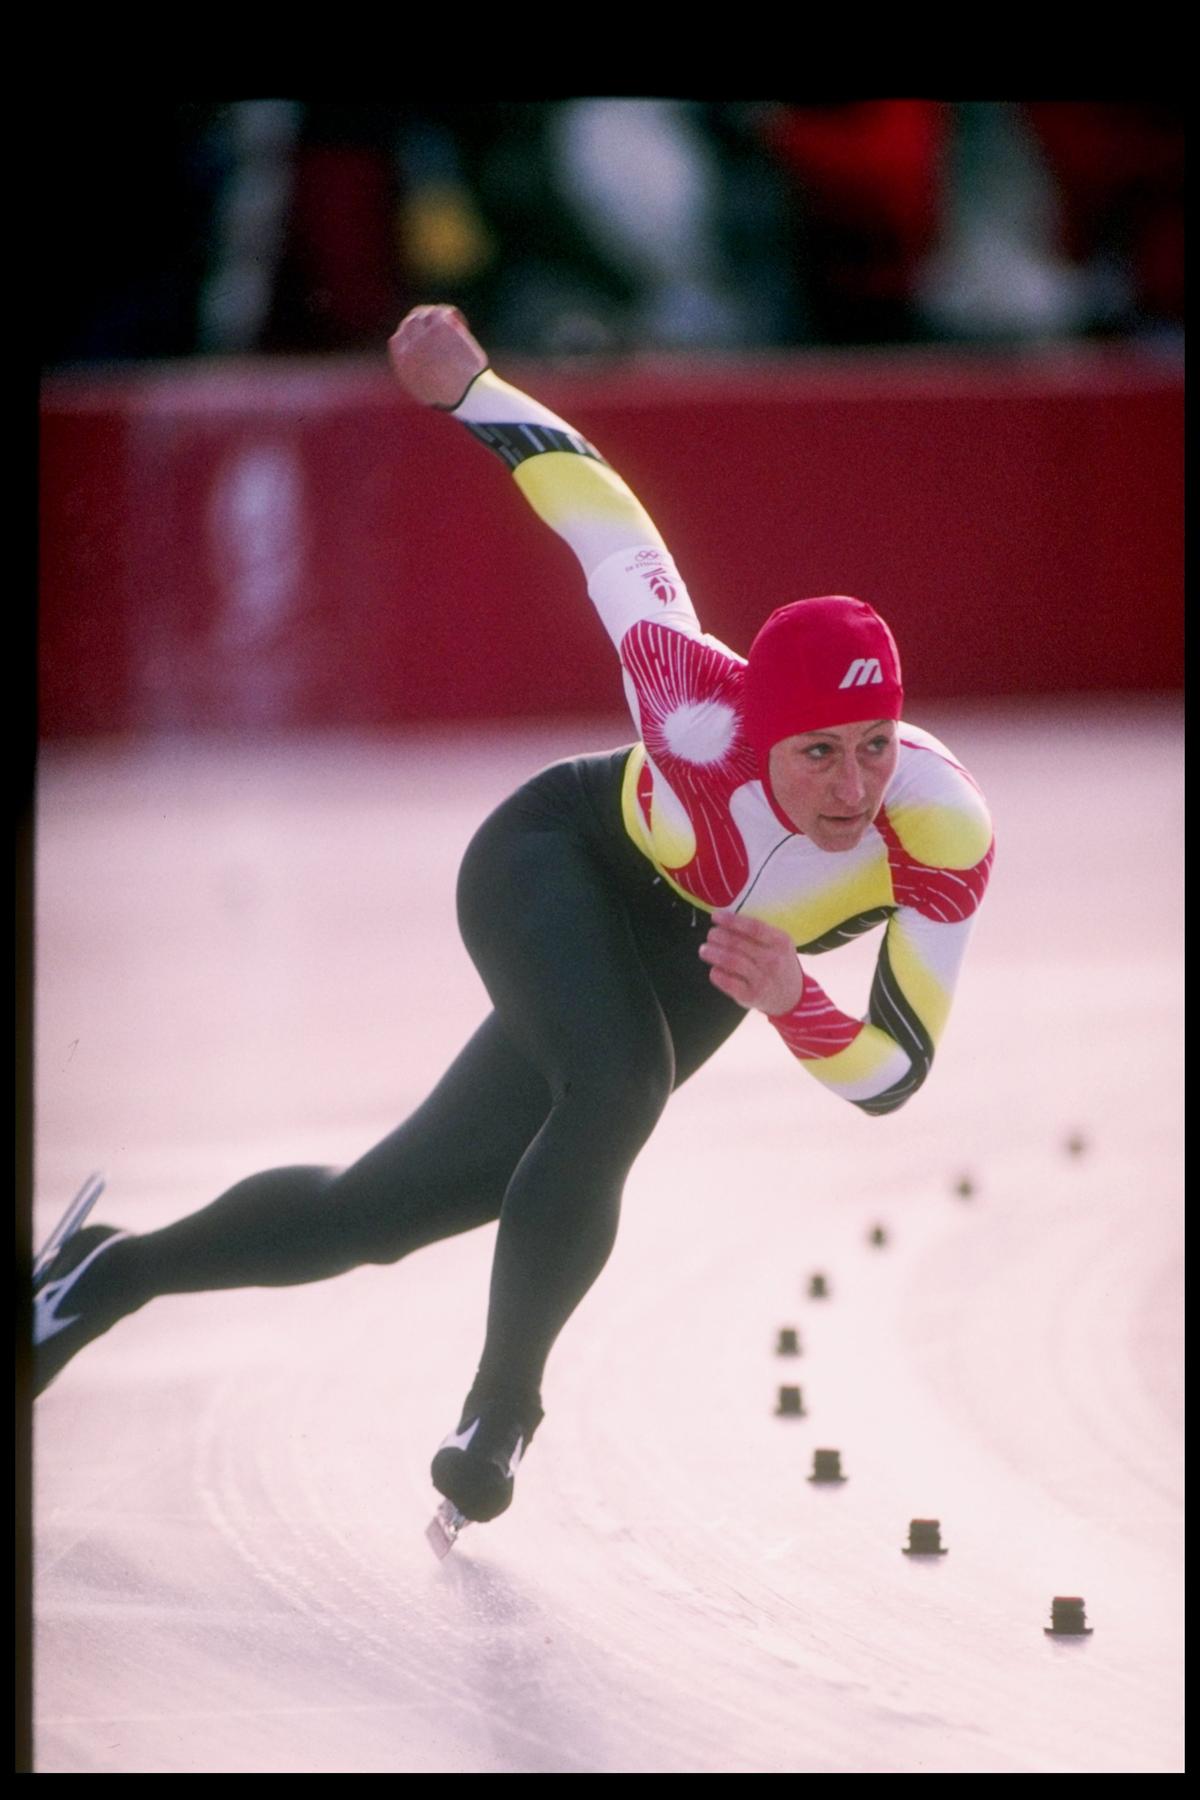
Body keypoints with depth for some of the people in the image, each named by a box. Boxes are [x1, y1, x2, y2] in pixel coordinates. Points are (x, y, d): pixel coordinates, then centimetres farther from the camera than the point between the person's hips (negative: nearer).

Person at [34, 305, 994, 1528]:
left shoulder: (947, 836, -35)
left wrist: (793, 1003, -48)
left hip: (690, 969, 3)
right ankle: (502, 1409, -14)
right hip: (556, 863, -3)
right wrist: (469, 391, -12)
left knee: (383, 1211, 6)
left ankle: (118, 1275, 29)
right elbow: (600, 518, -21)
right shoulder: (696, 697, -38)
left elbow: (895, 1074, -28)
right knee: (619, 1086, -34)